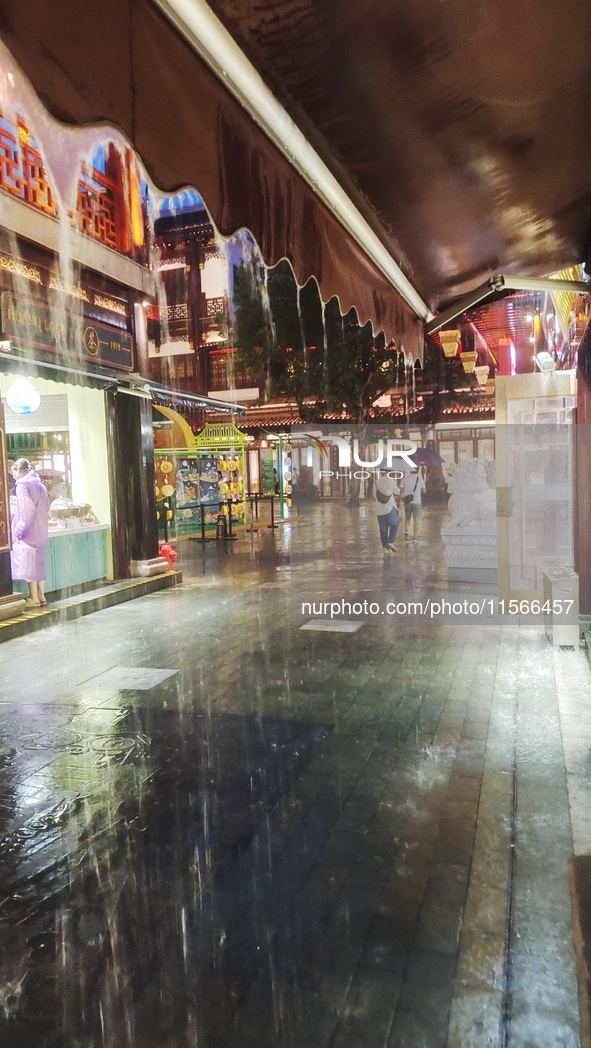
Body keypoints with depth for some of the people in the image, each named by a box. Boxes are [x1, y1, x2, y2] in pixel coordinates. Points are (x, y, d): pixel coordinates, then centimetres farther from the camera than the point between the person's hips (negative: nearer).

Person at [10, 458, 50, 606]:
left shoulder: (22, 485, -11)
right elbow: (46, 507, 15)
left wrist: (17, 531, -13)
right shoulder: (39, 485, 12)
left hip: (28, 531, -8)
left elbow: (26, 512, -17)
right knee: (39, 562, 12)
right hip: (42, 530, 8)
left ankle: (34, 597, 2)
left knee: (28, 562, -1)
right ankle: (41, 595, 16)